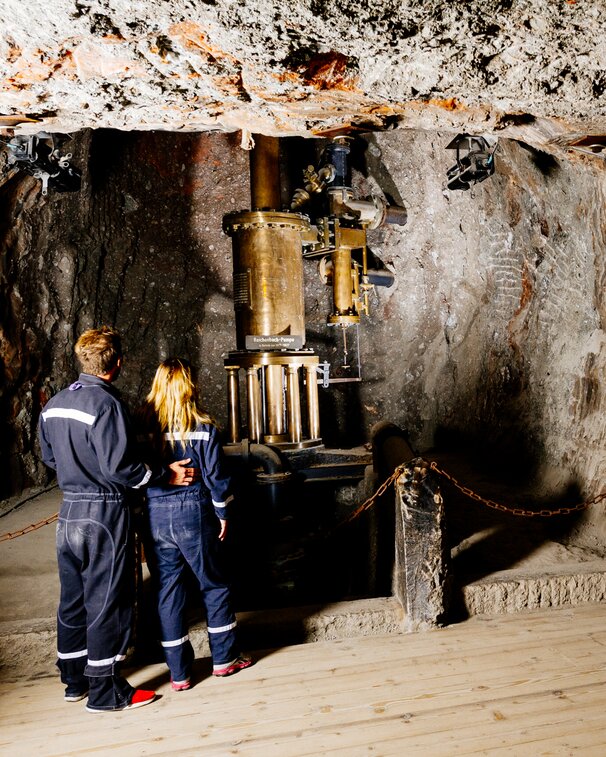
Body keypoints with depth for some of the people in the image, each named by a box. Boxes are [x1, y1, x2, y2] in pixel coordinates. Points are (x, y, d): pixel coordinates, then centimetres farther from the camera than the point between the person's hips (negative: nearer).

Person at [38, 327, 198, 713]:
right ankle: (105, 691, 18)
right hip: (104, 513, -8)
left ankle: (74, 680, 35)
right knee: (107, 602, 5)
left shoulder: (54, 405, 6)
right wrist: (166, 475, -13)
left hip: (69, 511, 8)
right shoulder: (106, 402, -19)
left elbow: (50, 457, 16)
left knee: (73, 598, 19)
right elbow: (120, 467, -22)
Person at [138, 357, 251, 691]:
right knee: (214, 585, 15)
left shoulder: (142, 424, -4)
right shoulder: (202, 427, -10)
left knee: (168, 589, 12)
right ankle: (224, 658, 26)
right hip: (193, 512, -2)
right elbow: (216, 475, -7)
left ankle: (179, 672, 21)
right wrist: (222, 514, 5)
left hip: (155, 515, 3)